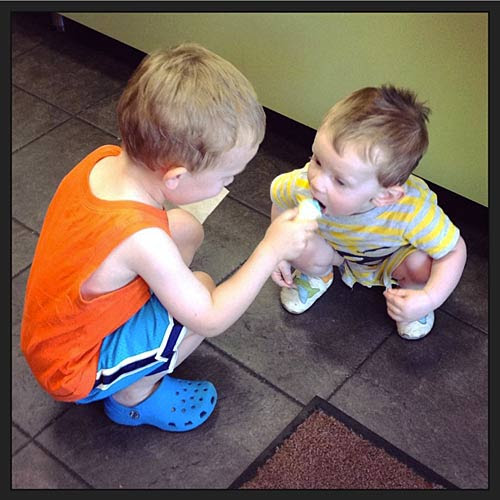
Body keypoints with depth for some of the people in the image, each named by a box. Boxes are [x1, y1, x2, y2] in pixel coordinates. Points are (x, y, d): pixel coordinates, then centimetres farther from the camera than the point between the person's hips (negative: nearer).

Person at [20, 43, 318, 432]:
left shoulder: (105, 158, -17)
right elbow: (211, 320, -25)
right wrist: (271, 250, -20)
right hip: (73, 370, -7)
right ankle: (134, 394, 4)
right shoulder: (142, 239, -38)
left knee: (186, 228, 1)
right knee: (203, 293, -18)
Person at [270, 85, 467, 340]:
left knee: (422, 265, -29)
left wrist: (427, 300, -40)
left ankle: (406, 293, 9)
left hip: (390, 258, -1)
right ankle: (316, 276, 11)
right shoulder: (302, 186, -37)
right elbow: (280, 203, -11)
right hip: (333, 249, 1)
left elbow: (454, 251, -29)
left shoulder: (413, 209, -44)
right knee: (303, 248, -27)